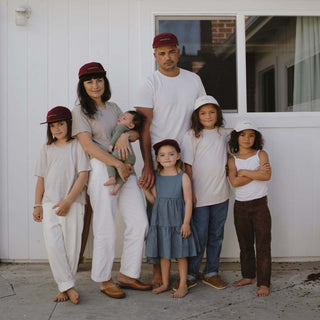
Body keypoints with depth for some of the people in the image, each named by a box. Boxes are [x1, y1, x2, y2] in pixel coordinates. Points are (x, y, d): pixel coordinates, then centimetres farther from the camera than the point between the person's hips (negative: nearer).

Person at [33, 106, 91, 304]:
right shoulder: (47, 150, 15)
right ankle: (68, 286, -2)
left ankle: (64, 287, 9)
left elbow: (83, 175, -7)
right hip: (49, 204, 3)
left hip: (73, 204, -3)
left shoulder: (78, 145, 1)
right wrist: (37, 205, 9)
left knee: (72, 247, -3)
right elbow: (41, 179, 16)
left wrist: (67, 201, -12)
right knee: (53, 245, -9)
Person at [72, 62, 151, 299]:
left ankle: (128, 275, 14)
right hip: (102, 170, -6)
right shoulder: (80, 111, 1)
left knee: (139, 222, 1)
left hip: (126, 169, 6)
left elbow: (136, 133, 16)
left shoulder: (113, 108, 19)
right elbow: (88, 145, -10)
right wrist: (117, 164, -15)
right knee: (106, 228, -2)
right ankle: (104, 280, 14)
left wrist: (125, 135, -8)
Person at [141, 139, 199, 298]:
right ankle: (165, 283, 27)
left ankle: (183, 285, 17)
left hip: (177, 221, -4)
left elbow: (188, 201, -8)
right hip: (160, 221, 4)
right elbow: (154, 200, 10)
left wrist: (186, 223, -12)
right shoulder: (156, 177, 4)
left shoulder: (183, 177, -8)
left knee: (181, 254, 6)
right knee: (163, 254, 13)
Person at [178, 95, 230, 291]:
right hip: (200, 195, -4)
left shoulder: (222, 133, 9)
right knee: (199, 236, -2)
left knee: (216, 235, 12)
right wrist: (189, 192, -9)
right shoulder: (192, 136, -4)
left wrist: (227, 168, 4)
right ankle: (190, 275, 12)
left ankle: (212, 273, 24)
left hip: (221, 194, 5)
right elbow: (188, 166, -6)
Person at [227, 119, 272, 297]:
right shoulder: (232, 159, 3)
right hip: (241, 206, 2)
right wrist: (256, 173, -16)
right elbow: (234, 181, -13)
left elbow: (267, 175, -16)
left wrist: (244, 172, -13)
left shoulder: (261, 154, 1)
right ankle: (248, 276, 28)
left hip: (260, 204, -2)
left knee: (263, 245, -2)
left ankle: (264, 283, 3)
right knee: (245, 245, 14)